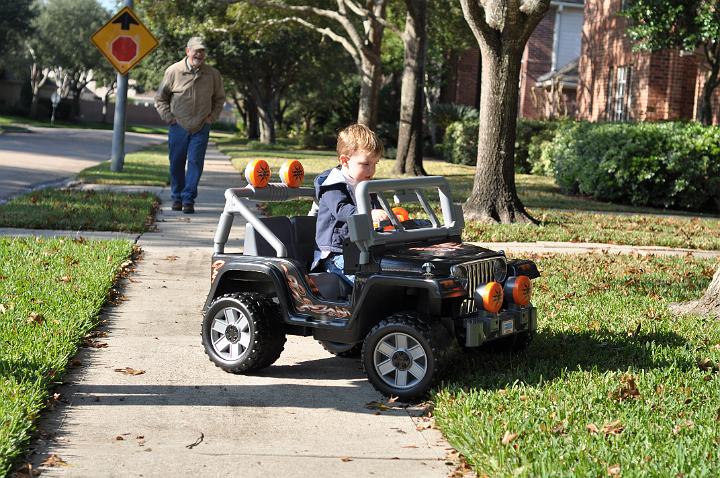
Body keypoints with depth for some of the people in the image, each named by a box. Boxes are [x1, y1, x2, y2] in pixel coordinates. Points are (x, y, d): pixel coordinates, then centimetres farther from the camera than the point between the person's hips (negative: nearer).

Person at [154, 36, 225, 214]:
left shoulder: (213, 74, 0)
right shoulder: (173, 71, -4)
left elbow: (219, 99, 17)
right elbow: (160, 98, 8)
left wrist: (212, 117, 6)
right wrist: (168, 117, 0)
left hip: (201, 128, 0)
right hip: (178, 126, 0)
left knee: (195, 163, -6)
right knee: (176, 164, 7)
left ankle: (189, 199, -1)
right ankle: (177, 198, 21)